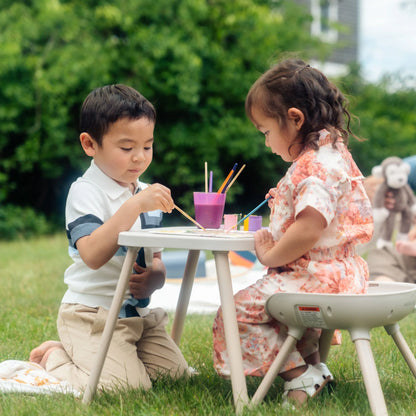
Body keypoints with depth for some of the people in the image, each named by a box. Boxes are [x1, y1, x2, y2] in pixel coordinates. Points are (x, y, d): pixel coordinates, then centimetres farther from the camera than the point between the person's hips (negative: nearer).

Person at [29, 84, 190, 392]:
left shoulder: (147, 195, 12)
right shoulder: (85, 192, -12)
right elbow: (92, 256, -29)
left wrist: (154, 278, -8)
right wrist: (134, 206, -34)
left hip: (140, 314, 8)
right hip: (93, 314, -8)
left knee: (176, 372, -2)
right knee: (127, 385, -21)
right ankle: (54, 357, 6)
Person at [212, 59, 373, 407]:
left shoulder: (317, 166, -22)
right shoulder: (331, 154, 14)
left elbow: (308, 230, -32)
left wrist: (270, 256, -17)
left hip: (319, 275, -11)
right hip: (334, 270, 11)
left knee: (236, 312, -13)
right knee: (267, 298, 34)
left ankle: (300, 376, -10)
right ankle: (313, 365, 25)